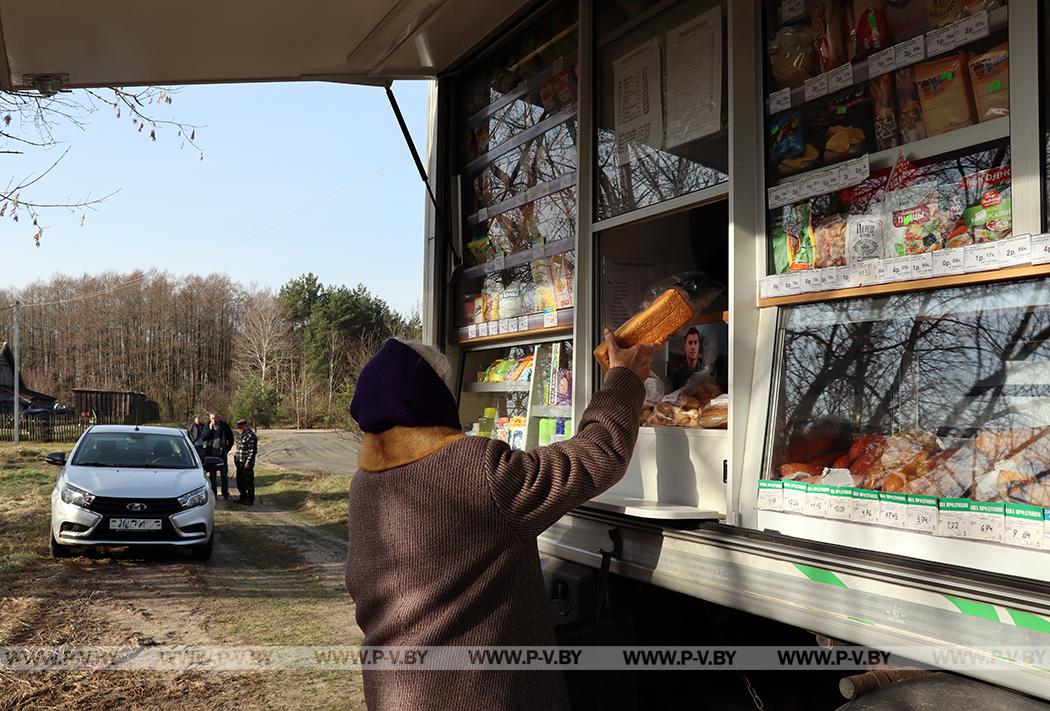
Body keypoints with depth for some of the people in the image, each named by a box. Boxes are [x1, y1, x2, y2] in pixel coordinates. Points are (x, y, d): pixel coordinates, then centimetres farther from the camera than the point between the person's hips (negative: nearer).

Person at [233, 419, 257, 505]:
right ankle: (243, 497, 29)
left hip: (246, 463, -9)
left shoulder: (251, 436, -15)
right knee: (240, 481, 16)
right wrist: (235, 457, 19)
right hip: (239, 462, 9)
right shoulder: (240, 435, 14)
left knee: (249, 481, -1)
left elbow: (252, 451, -18)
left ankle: (250, 499, 8)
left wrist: (248, 462, -20)